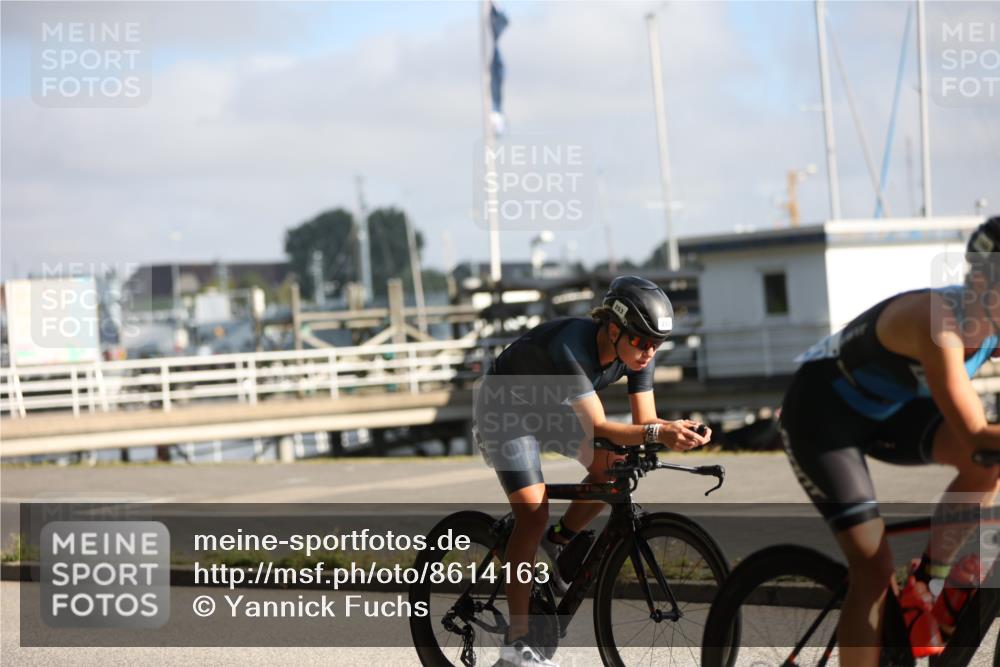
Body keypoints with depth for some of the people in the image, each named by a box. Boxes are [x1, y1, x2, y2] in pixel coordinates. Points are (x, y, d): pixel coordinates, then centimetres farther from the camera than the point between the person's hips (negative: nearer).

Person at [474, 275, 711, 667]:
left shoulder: (635, 352, -17)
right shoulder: (572, 346, -38)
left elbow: (644, 420, -14)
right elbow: (598, 427, -41)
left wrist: (676, 431, -36)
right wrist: (659, 433, -54)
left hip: (550, 408, 7)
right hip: (505, 410, -7)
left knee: (612, 466, -15)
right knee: (534, 511, -19)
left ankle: (559, 543, 11)